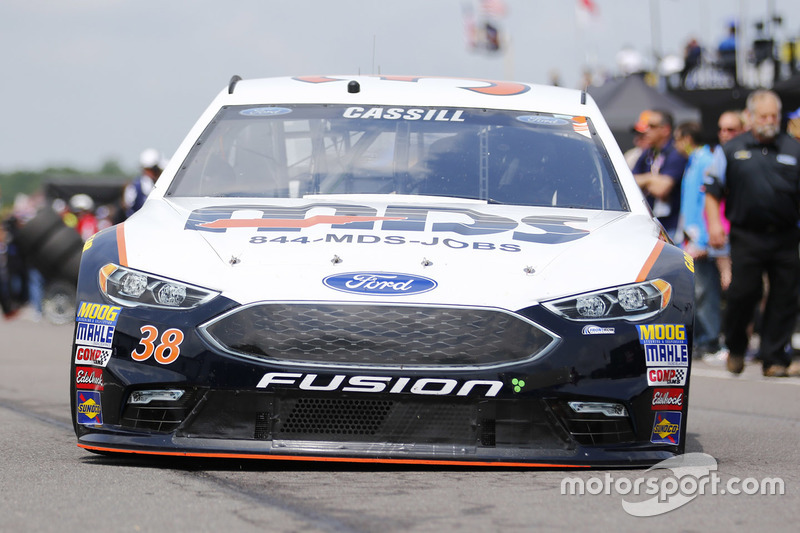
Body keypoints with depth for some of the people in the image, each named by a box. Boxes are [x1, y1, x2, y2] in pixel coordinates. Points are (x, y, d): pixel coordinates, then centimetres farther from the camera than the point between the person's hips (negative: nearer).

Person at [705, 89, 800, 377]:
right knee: (743, 293, -5)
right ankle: (735, 349, 19)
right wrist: (714, 222, -3)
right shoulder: (732, 149, 9)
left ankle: (775, 359, 7)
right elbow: (713, 191, 11)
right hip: (746, 237, -1)